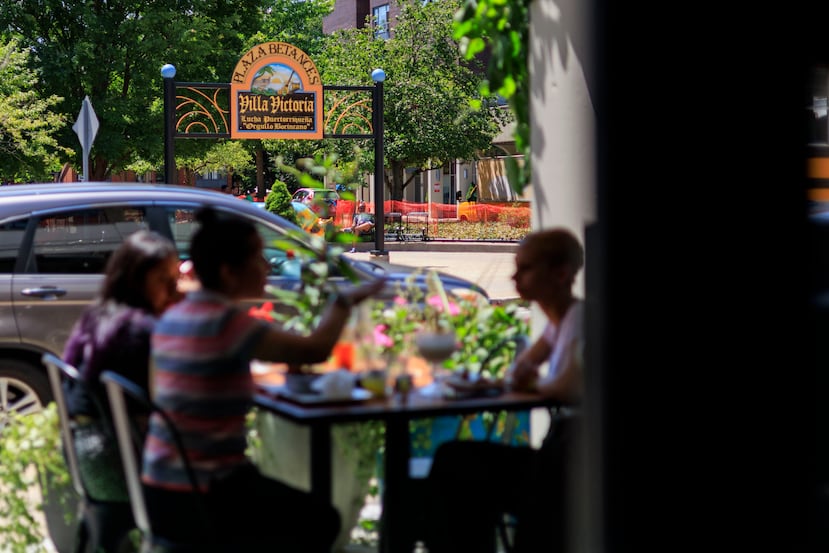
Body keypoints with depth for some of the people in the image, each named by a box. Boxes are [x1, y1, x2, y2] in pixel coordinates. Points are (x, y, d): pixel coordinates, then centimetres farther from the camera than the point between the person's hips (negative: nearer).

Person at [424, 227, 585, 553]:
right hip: (560, 455, 9)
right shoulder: (558, 320, 15)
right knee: (453, 461, 3)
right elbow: (518, 371, 21)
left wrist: (533, 382, -5)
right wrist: (522, 371, -5)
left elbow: (570, 388, -28)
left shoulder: (582, 316, -15)